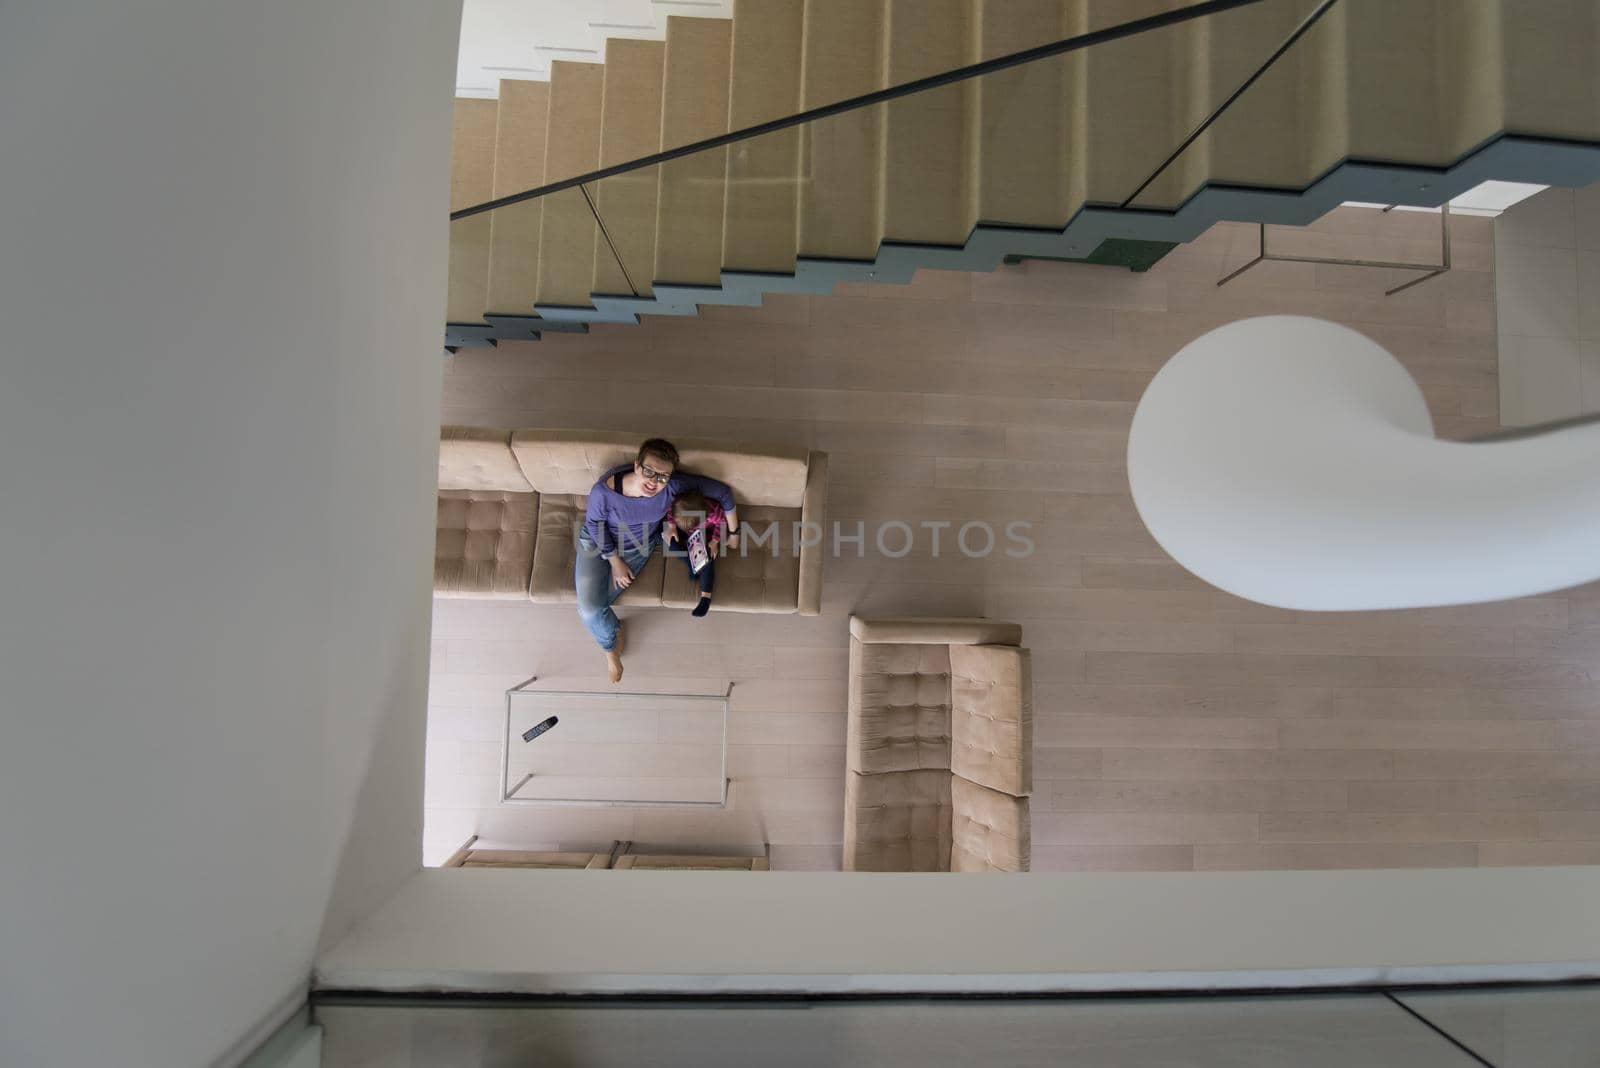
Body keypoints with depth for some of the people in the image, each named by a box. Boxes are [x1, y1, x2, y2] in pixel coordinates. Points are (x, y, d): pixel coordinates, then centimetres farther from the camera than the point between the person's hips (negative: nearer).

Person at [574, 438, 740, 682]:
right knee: (590, 609, -10)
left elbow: (722, 492, -21)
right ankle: (611, 645, 24)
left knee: (594, 606, -8)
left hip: (638, 548, 1)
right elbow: (594, 522, -15)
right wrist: (614, 560, -10)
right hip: (598, 541, -1)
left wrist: (733, 533, -8)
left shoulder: (674, 485, -33)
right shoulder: (605, 490, -36)